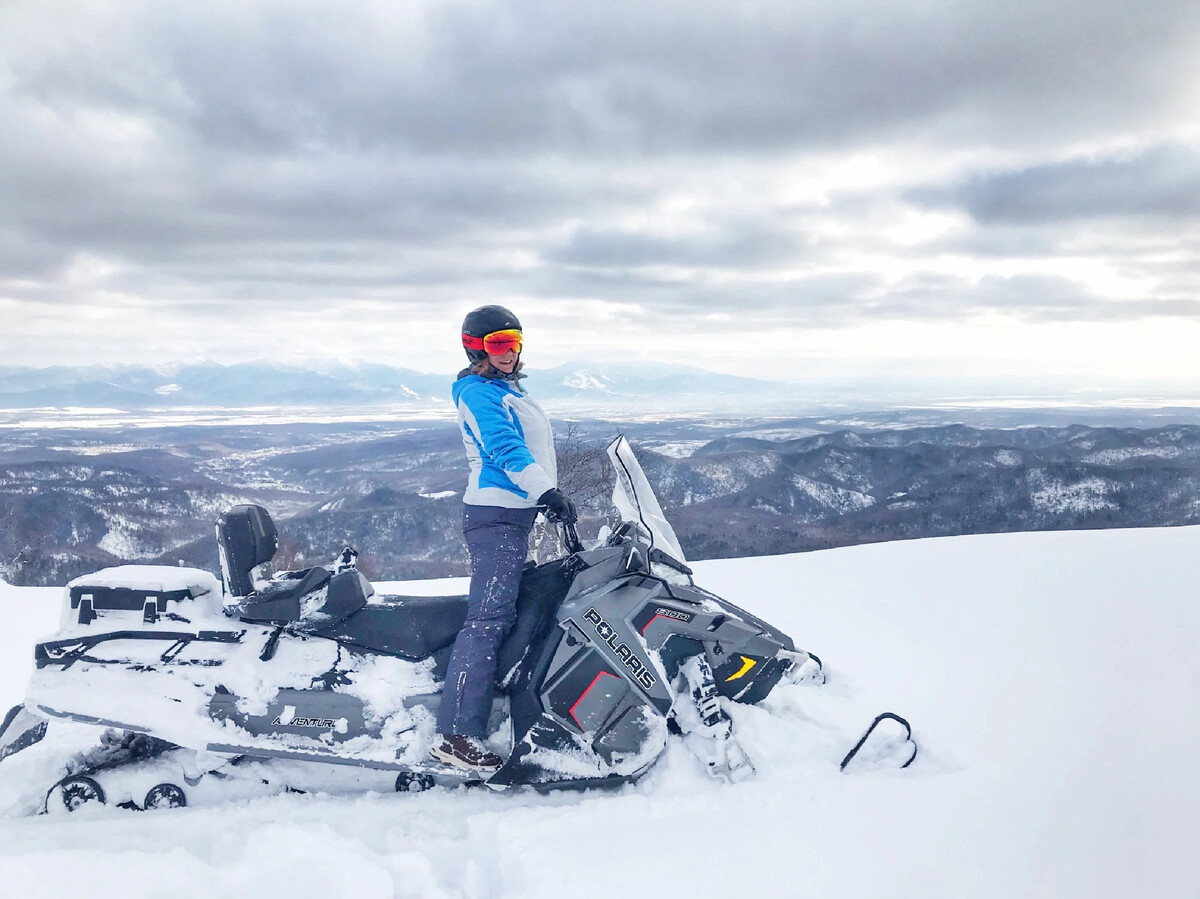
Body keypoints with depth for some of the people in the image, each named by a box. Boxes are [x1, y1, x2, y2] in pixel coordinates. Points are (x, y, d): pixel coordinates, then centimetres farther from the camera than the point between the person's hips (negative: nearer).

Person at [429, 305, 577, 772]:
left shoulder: (508, 391, 22)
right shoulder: (479, 393, -9)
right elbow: (505, 449, -24)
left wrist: (547, 498, 29)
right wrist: (545, 492, -35)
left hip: (513, 513, 10)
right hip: (496, 515, -10)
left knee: (498, 613, 12)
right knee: (488, 618, -16)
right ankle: (456, 733, -18)